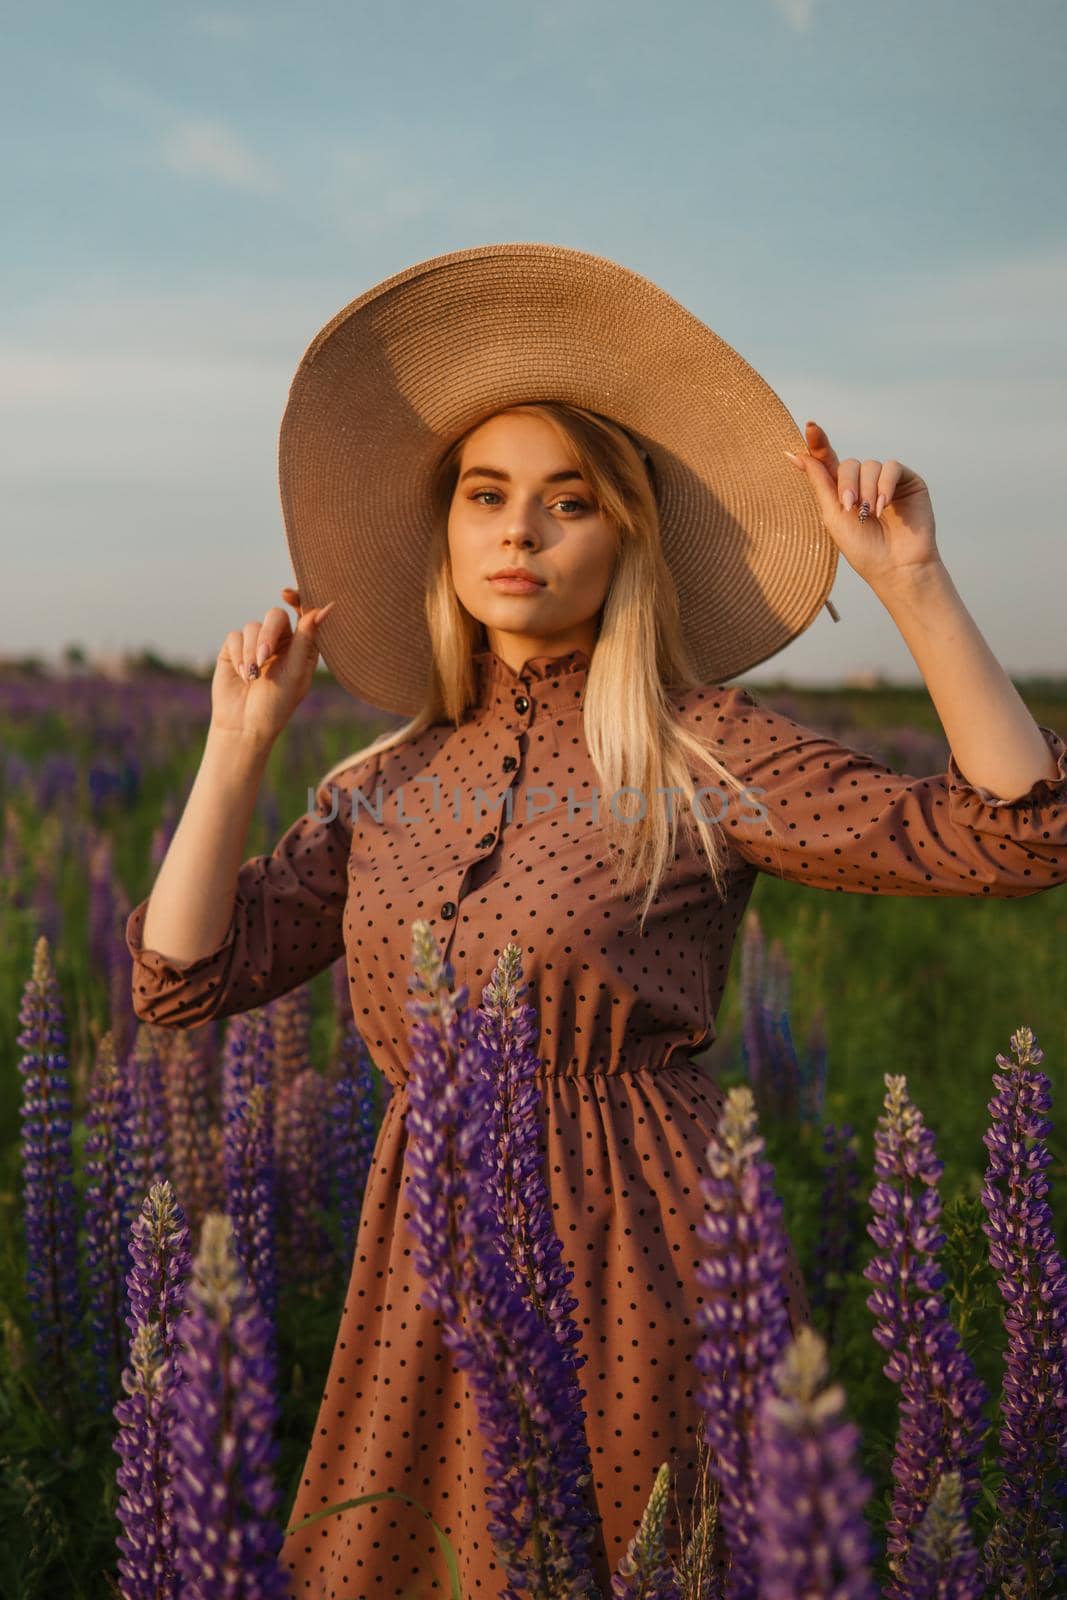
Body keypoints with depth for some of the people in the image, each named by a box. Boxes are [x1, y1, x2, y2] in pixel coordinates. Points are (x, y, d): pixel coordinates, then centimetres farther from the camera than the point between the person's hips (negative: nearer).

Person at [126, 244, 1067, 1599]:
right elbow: (182, 980, 3)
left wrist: (913, 583, -16)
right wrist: (240, 741, 2)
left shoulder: (702, 750, -5)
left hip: (640, 1262, -4)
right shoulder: (384, 788, 8)